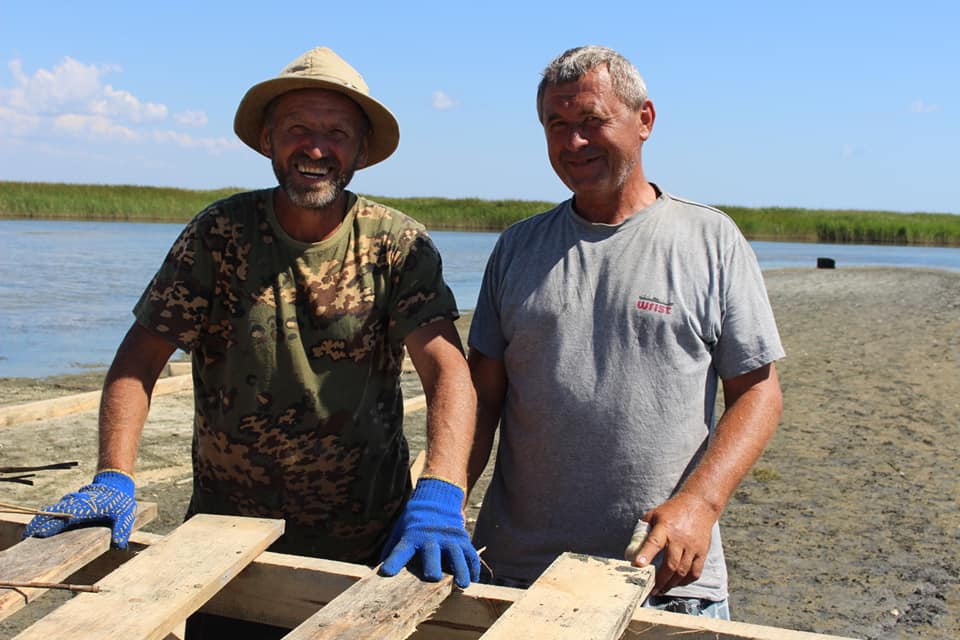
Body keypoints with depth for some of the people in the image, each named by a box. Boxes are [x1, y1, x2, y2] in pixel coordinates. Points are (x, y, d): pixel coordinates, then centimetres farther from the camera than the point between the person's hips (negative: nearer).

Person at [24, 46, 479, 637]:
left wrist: (440, 497, -36)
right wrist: (114, 479, -21)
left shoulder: (398, 245, -8)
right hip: (227, 541, 1)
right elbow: (142, 356, -7)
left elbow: (448, 367, -20)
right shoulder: (220, 234, -5)